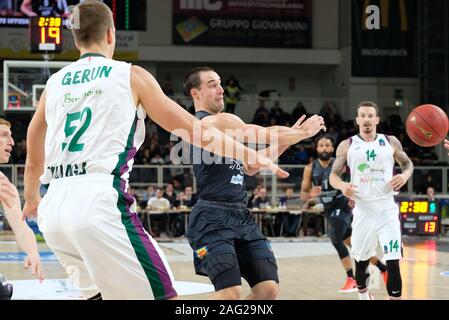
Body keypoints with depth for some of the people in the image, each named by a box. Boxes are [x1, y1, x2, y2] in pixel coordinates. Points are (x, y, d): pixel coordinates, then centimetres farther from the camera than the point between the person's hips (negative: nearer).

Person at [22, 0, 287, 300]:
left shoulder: (55, 83, 19)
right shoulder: (130, 75, 7)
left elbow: (34, 161, 29)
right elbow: (193, 129, 9)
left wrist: (31, 198, 48)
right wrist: (251, 155, 19)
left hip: (53, 208, 6)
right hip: (99, 200, -6)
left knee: (99, 292, 24)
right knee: (161, 295, -3)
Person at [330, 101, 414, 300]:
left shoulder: (390, 142, 5)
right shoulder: (347, 146, 3)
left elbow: (407, 163, 16)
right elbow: (333, 175, 4)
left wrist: (405, 175, -7)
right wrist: (342, 186, -18)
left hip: (387, 209, -1)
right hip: (363, 210, 1)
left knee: (393, 261, -12)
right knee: (361, 259, 13)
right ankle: (362, 293, 39)